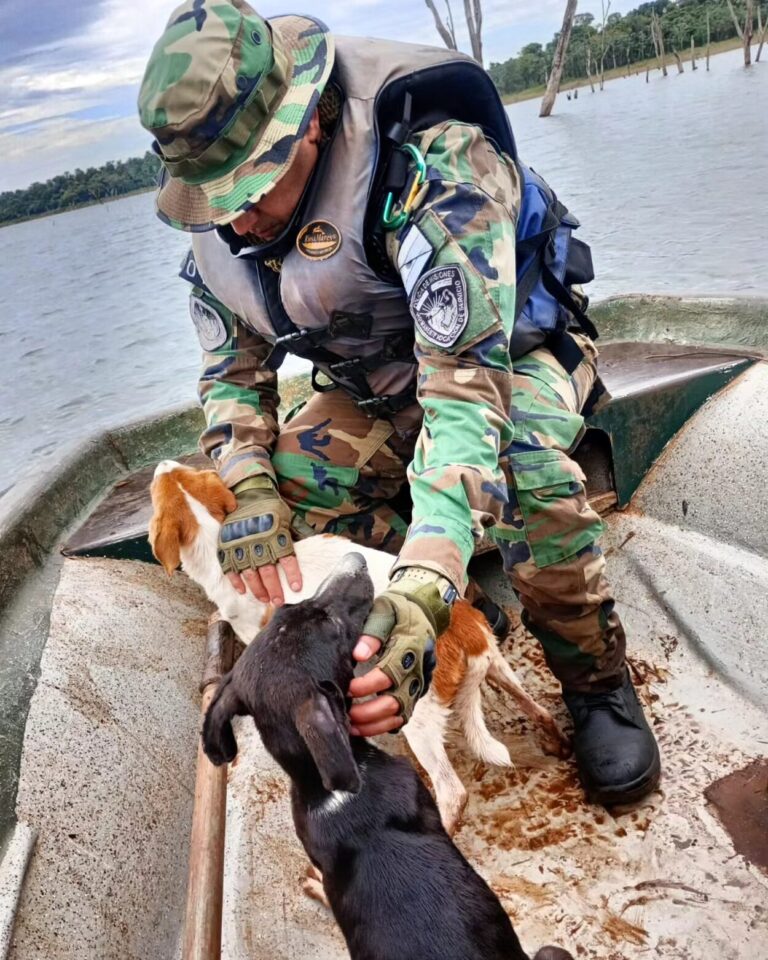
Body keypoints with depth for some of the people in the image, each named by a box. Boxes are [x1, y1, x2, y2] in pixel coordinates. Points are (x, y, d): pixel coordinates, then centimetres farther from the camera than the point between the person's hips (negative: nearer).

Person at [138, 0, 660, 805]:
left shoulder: (430, 166, -36)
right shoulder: (218, 212, -14)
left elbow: (469, 380, -45)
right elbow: (233, 370, -7)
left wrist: (423, 591, -56)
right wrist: (249, 493, -27)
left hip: (510, 346, -5)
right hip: (380, 384, 6)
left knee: (519, 466, -38)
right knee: (286, 485, -19)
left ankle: (596, 678, -11)